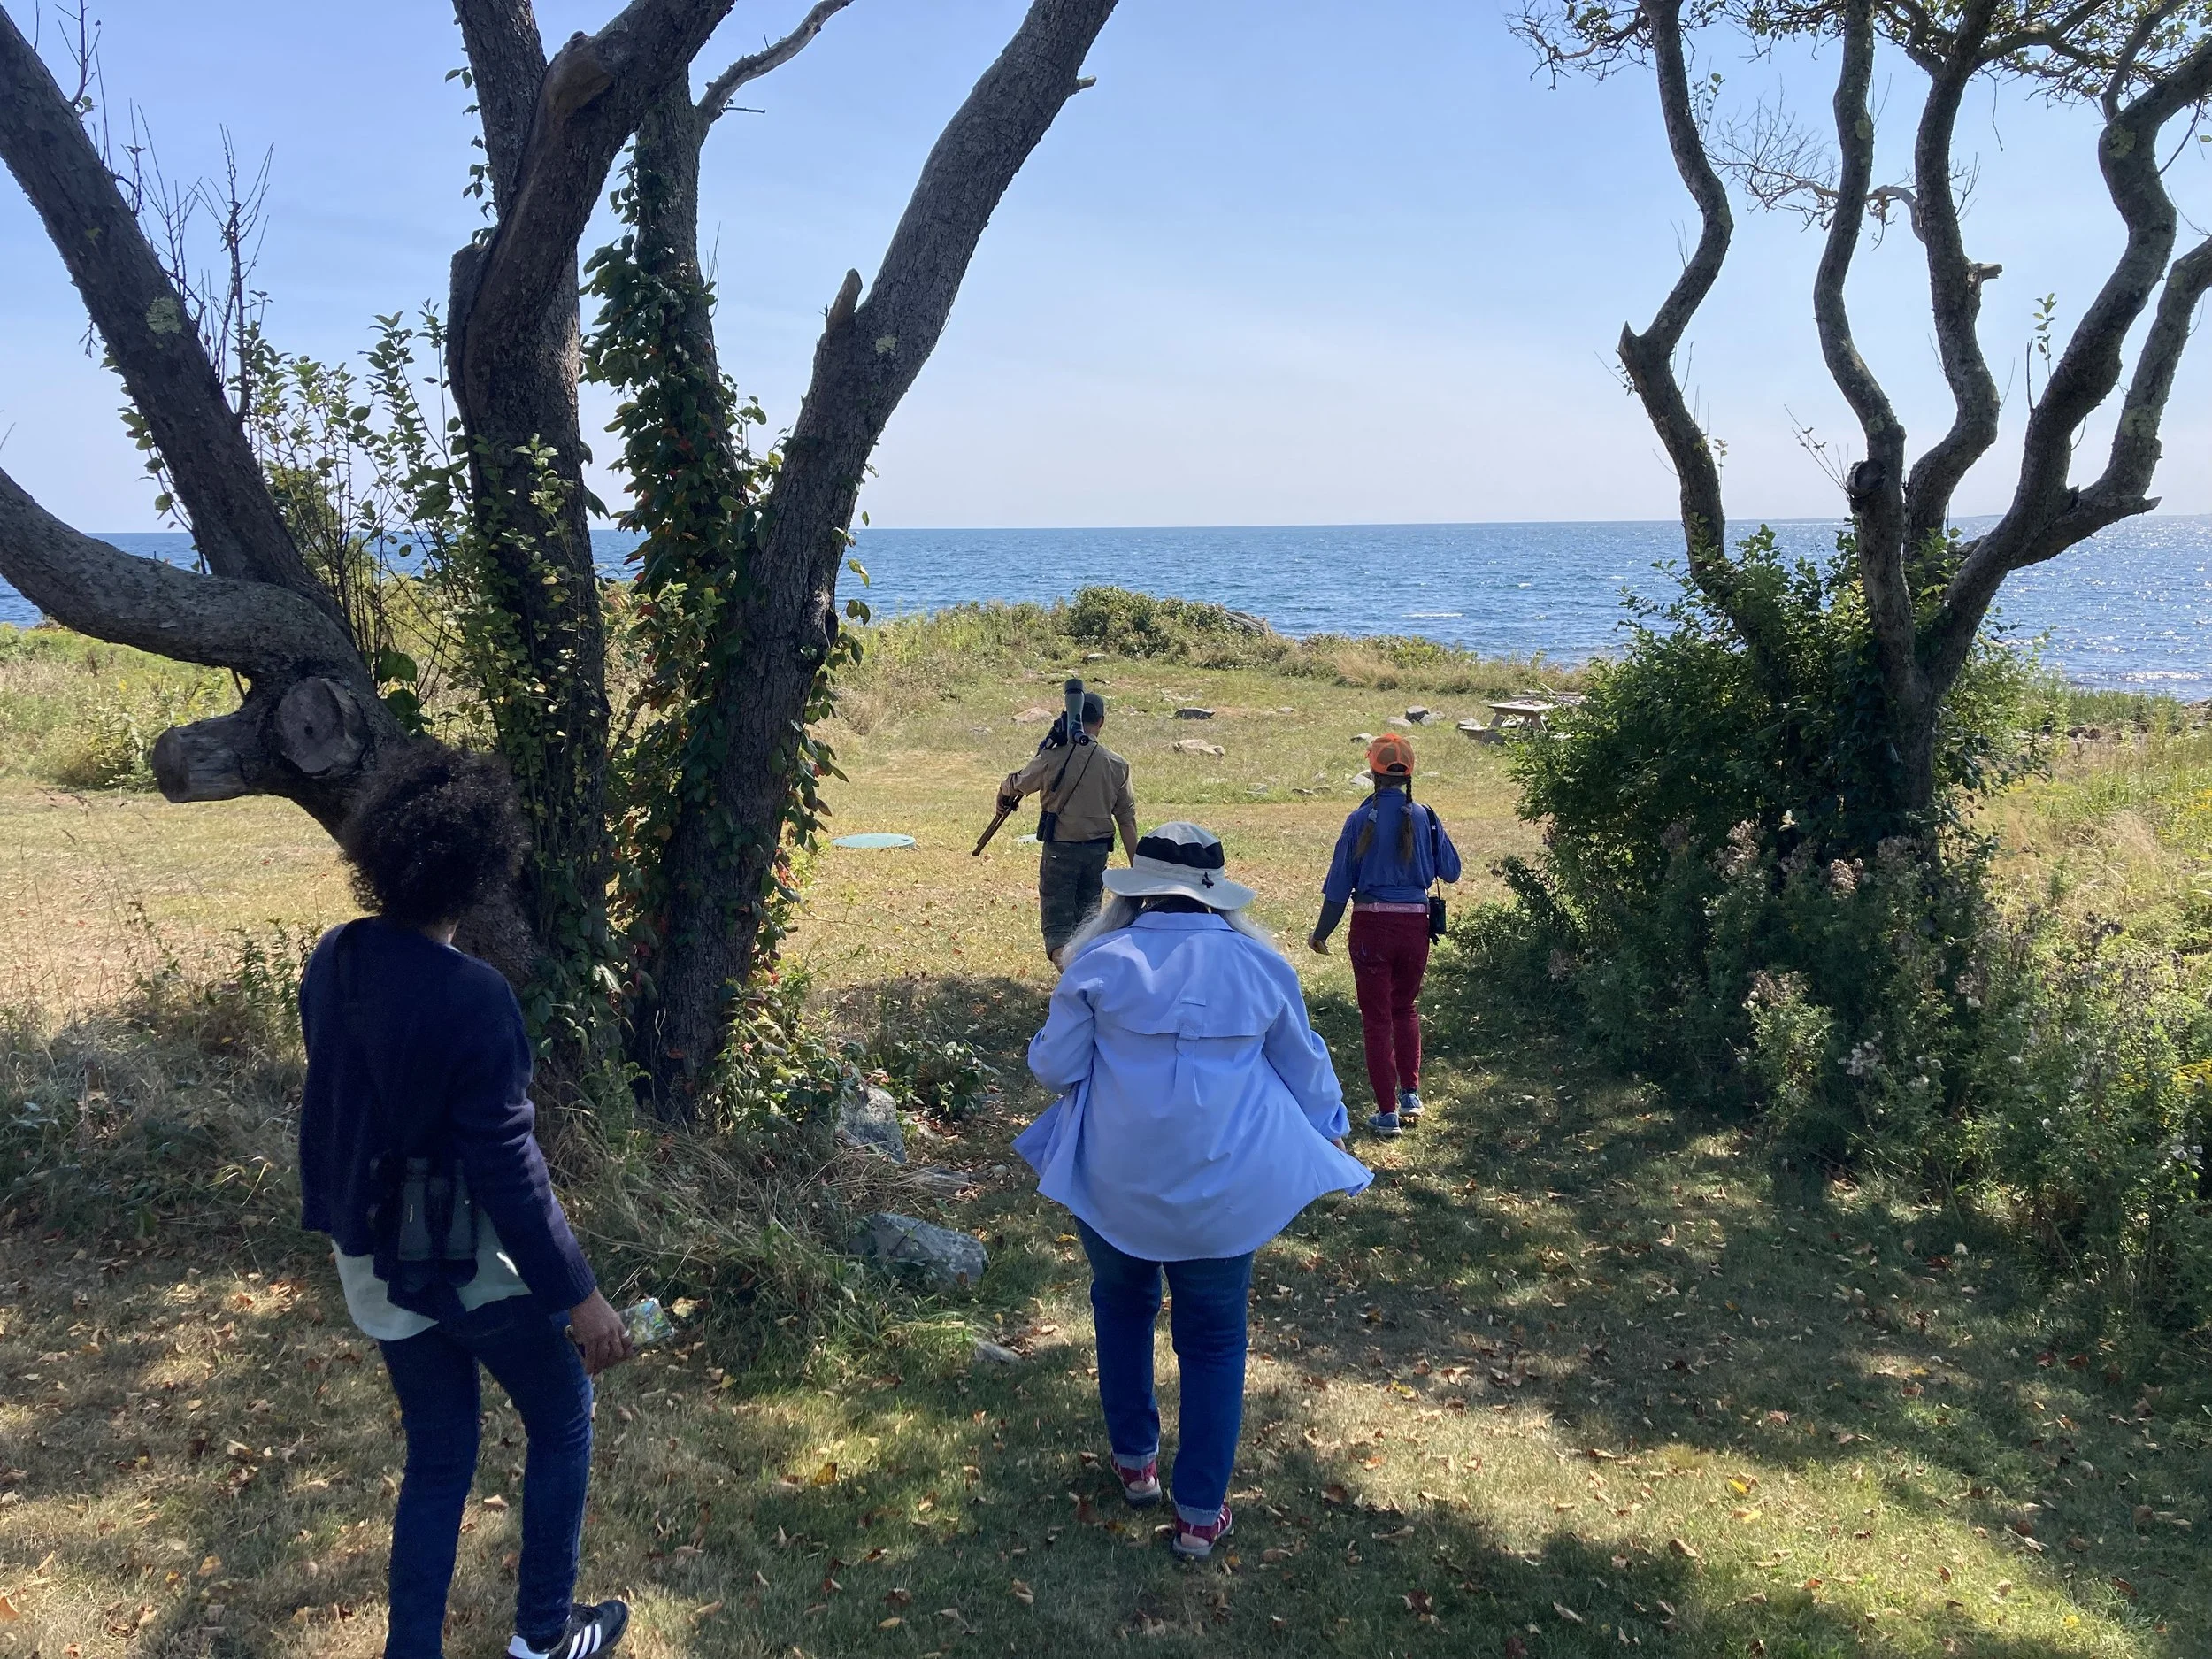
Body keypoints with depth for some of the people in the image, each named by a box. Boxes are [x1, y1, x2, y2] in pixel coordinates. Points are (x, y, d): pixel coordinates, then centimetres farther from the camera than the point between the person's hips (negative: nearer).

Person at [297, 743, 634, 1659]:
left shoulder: (333, 961, -5)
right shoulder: (471, 997, -28)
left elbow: (326, 1105, 8)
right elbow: (505, 1166, -25)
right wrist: (579, 1294, -17)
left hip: (373, 1259, 7)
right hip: (464, 1259, -6)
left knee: (437, 1457, 20)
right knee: (563, 1419, 18)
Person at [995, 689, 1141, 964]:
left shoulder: (1055, 757, -10)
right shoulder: (1117, 765, -1)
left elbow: (1015, 785, 5)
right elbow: (1127, 818, 2)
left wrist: (1004, 792, 29)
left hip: (1060, 848, -3)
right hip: (1098, 850, 3)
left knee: (1057, 923, 1)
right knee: (1089, 907, 22)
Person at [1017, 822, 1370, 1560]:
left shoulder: (1102, 961, -8)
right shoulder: (1260, 965, -2)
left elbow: (1054, 1067, -5)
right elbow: (1304, 1068, 9)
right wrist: (1329, 1130, 27)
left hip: (1116, 1184, 0)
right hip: (1225, 1189, 1)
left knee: (1123, 1304, 26)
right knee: (1215, 1339, 15)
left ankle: (1134, 1460, 37)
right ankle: (1201, 1513, 19)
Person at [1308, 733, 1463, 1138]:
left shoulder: (1362, 819, -9)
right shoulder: (1425, 817, -3)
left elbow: (1340, 880, -6)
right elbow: (1451, 871, 5)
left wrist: (1322, 932, 4)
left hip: (1372, 925, -3)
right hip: (1415, 924, 3)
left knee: (1376, 1018, 7)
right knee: (1405, 1009, 24)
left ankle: (1387, 1112, 8)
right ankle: (1410, 1094, 21)